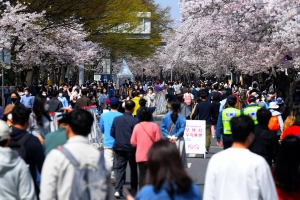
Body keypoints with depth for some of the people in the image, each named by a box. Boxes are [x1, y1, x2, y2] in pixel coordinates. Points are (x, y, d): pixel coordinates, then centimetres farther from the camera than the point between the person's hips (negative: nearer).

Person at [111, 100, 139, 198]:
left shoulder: (116, 119, -1)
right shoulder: (135, 121, -15)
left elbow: (112, 133, 5)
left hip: (119, 147, 3)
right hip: (131, 148, -3)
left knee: (120, 168, 5)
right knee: (133, 169, 12)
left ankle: (118, 190, -11)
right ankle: (133, 191, 18)